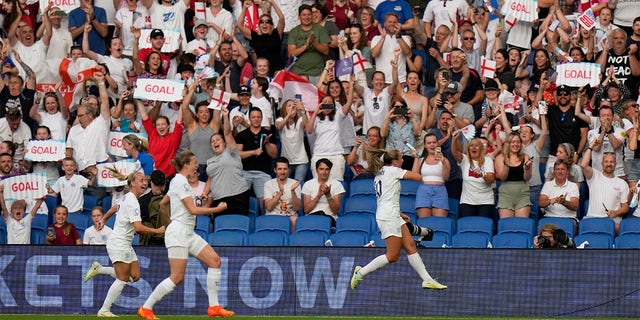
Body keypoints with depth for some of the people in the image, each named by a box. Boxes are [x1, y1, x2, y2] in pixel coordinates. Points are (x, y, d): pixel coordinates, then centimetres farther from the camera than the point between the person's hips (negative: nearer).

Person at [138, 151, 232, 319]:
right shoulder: (181, 182, -14)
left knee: (214, 260, 0)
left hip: (188, 234, 10)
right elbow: (193, 209, -20)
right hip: (178, 233, -10)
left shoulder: (178, 181, 15)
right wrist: (217, 209, -11)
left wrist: (169, 222, 38)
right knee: (177, 277, -10)